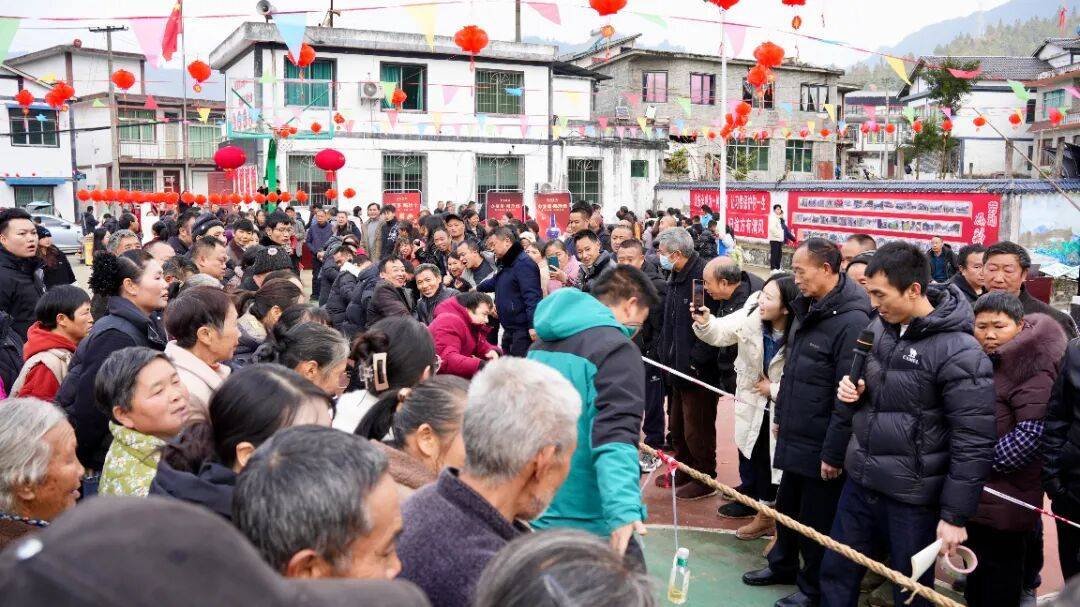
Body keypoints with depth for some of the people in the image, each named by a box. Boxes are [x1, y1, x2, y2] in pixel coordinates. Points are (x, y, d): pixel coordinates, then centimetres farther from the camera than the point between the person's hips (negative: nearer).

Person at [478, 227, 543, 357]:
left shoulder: (523, 263, -14)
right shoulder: (505, 264, 17)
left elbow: (532, 296, -23)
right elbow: (494, 282, 37)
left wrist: (533, 326, -28)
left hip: (522, 330, -10)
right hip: (509, 330, 10)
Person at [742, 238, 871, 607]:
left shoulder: (851, 320, -22)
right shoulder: (808, 309, 7)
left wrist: (834, 453, -20)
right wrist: (780, 416, 20)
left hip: (821, 447, -8)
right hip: (794, 437, 9)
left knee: (815, 521, 8)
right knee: (787, 507, 23)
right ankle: (782, 565, 43)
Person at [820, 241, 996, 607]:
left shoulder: (958, 352, -22)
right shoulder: (880, 326, 2)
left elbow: (973, 443, -19)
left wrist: (955, 515, -15)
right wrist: (852, 390, -4)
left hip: (912, 496, -7)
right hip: (860, 481, 7)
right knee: (836, 574, 18)